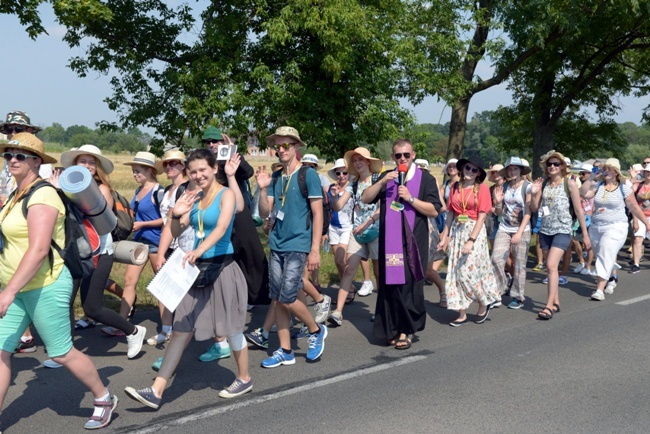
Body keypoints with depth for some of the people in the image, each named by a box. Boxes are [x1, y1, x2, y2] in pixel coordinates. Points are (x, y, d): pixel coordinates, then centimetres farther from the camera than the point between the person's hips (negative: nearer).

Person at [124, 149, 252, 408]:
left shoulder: (226, 194, -9)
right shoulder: (195, 198, 9)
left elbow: (221, 228, -27)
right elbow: (177, 232, 10)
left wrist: (199, 250, -43)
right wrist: (176, 215, -11)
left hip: (221, 268, -6)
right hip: (197, 268, 6)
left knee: (231, 328, 8)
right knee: (181, 330, 4)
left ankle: (245, 379, 29)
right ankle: (156, 392, 4)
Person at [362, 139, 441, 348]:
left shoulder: (425, 178, 3)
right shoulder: (386, 177, 15)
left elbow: (434, 210, -4)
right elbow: (365, 199, 6)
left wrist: (410, 198, -14)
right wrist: (382, 182, -8)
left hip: (413, 241, -3)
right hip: (389, 241, 3)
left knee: (409, 284, -4)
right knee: (390, 283, 2)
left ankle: (407, 330, 6)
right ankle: (392, 329, 12)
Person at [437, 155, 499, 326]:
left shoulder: (482, 188, -5)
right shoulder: (455, 187, 8)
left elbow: (481, 217, -10)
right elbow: (450, 214, 10)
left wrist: (471, 240, -17)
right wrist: (444, 237, 6)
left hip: (475, 231, -5)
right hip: (456, 231, 5)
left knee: (469, 272, -8)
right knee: (456, 272, 3)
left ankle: (484, 305, 18)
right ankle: (462, 314, 11)